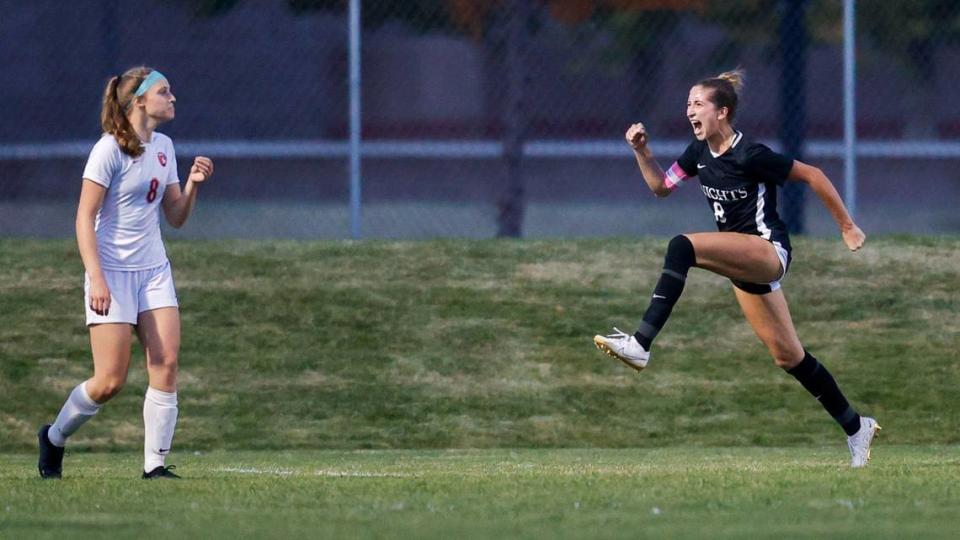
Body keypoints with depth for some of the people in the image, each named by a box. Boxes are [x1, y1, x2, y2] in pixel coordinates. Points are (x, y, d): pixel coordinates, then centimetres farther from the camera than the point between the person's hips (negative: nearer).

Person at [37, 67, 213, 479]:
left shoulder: (163, 148, 10)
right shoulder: (109, 150, -12)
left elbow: (176, 217, 15)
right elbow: (85, 217, -14)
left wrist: (192, 185, -4)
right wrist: (96, 278, -21)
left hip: (154, 271, 7)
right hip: (112, 272, -7)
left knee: (166, 364, -8)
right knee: (110, 380, -8)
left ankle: (155, 464, -4)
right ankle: (54, 438, 17)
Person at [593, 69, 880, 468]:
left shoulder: (750, 155, -17)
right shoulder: (699, 153, 6)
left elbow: (813, 176, -10)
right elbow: (661, 187, 19)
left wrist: (847, 227, -5)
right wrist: (642, 151, 2)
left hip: (768, 251, -9)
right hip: (745, 263, 9)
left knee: (682, 247, -30)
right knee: (788, 357, 11)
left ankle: (640, 344, -38)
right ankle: (856, 428, 23)